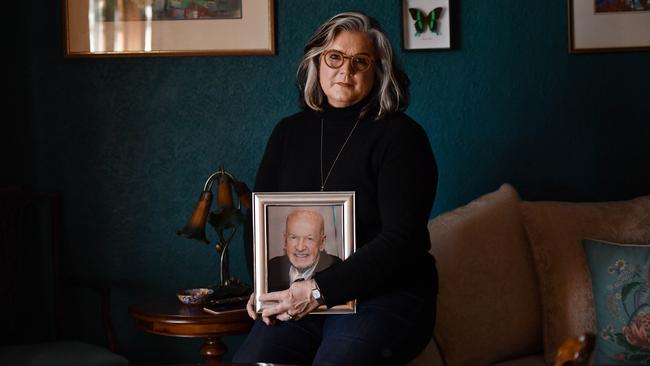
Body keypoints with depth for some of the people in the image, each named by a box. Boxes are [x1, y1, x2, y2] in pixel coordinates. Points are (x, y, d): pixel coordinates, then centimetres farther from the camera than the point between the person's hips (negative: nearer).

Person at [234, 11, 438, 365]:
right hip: (297, 298, 4)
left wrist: (321, 289, -21)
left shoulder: (400, 135, -5)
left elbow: (400, 240, -14)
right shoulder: (288, 132, 13)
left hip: (384, 295, -4)